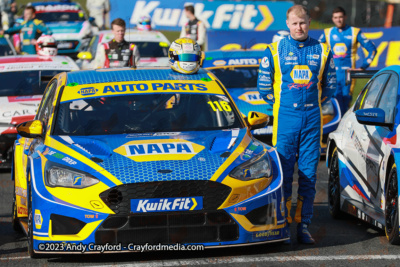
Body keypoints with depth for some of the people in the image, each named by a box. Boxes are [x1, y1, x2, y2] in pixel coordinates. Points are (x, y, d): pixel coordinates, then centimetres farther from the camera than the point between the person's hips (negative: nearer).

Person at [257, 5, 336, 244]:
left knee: (309, 173, 1)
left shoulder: (322, 51, 7)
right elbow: (264, 85, 8)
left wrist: (315, 104, 9)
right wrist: (279, 104, 7)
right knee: (284, 173, -2)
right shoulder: (275, 51, 3)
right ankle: (284, 223, 3)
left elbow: (330, 85, 15)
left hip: (312, 118, 1)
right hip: (285, 118, -1)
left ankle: (304, 225, 5)